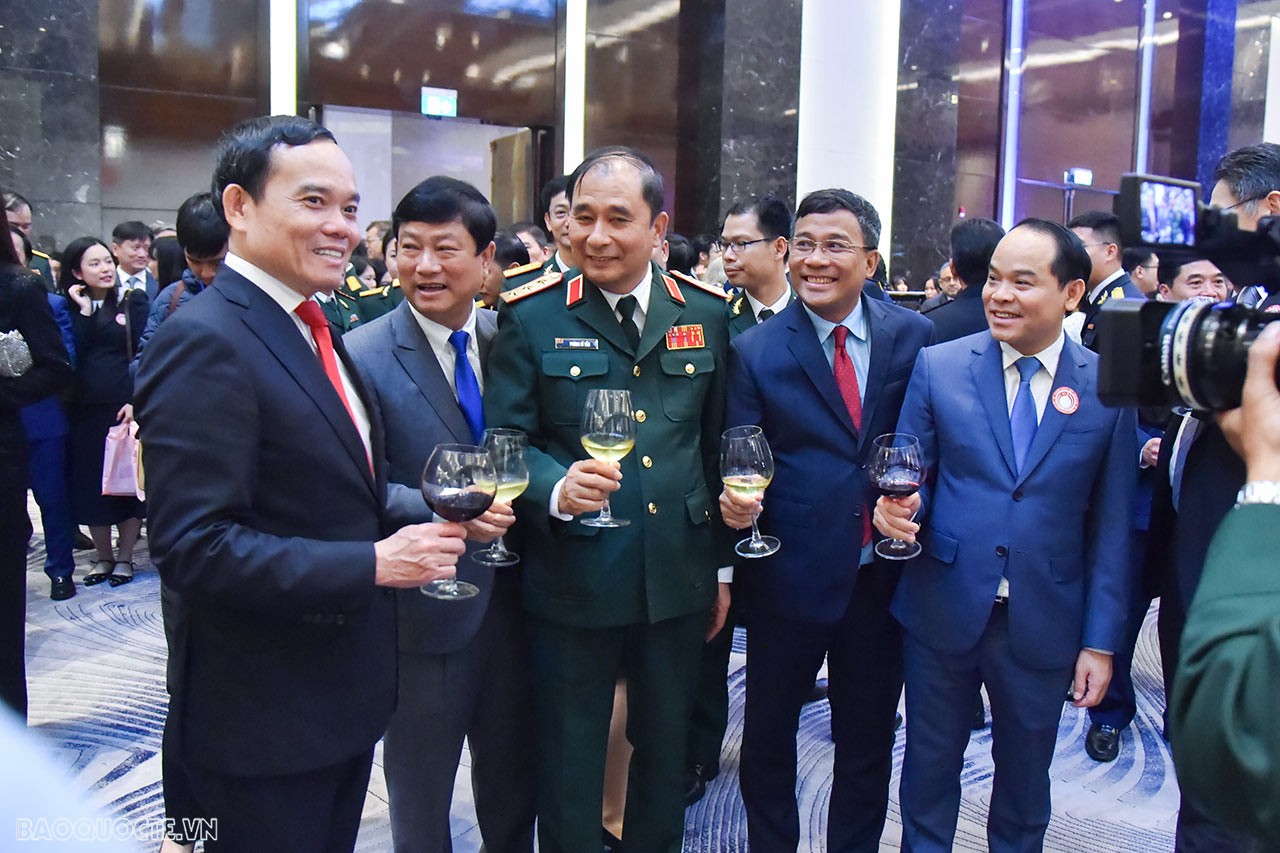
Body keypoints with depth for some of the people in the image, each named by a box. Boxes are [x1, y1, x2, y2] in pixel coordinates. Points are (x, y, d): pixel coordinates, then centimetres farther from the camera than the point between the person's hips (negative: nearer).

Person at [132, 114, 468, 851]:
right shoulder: (206, 342, -20)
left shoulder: (313, 329, 9)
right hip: (265, 722, -9)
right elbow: (194, 547, -25)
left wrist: (423, 513, 0)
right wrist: (372, 565, -26)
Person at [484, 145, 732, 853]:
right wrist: (557, 489, -28)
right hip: (572, 582, -3)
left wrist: (724, 563, 10)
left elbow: (717, 444, 8)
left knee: (665, 754, 21)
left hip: (679, 580, 3)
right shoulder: (530, 316, -6)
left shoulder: (704, 313, 3)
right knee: (569, 765, 13)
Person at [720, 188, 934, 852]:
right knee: (769, 730, 14)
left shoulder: (912, 335, -1)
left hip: (883, 572, 2)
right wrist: (735, 501, -26)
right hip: (789, 574, -2)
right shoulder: (754, 352, -7)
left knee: (869, 735, 18)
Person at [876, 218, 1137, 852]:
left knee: (1025, 776, 19)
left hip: (1043, 626, 0)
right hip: (943, 611, 0)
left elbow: (1111, 525, -1)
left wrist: (1101, 639, -2)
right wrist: (900, 510, -23)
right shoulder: (937, 366, -4)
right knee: (930, 765, 17)